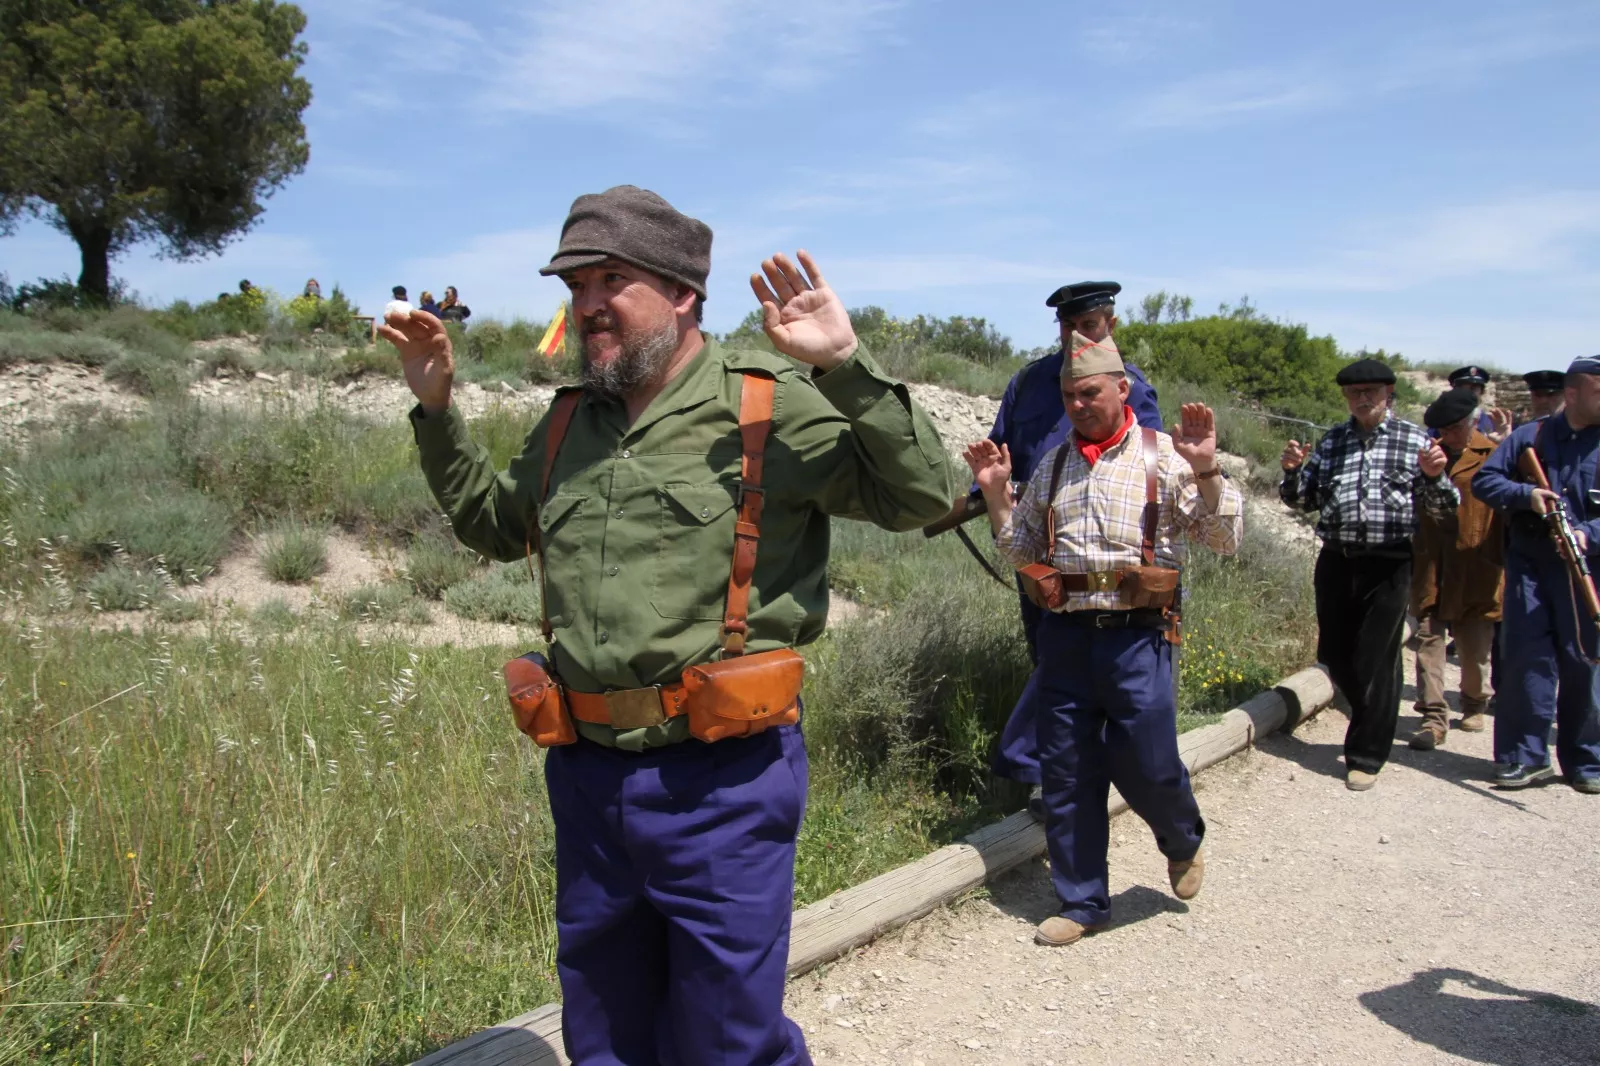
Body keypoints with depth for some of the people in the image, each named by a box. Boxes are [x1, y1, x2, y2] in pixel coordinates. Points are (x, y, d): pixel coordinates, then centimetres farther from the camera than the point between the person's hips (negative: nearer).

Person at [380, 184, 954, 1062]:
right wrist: (436, 408, 15)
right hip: (586, 779, 6)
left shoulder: (773, 408, -9)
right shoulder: (569, 423, 9)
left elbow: (920, 497, -13)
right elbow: (495, 527, 24)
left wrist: (846, 368, -25)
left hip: (721, 782, -6)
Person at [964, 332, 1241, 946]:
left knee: (1145, 765, -2)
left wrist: (1206, 470, -18)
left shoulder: (1164, 457, -1)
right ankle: (1082, 902, 25)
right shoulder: (1052, 467, 13)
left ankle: (1183, 841, 34)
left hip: (1136, 636, -4)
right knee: (1066, 774, 8)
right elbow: (1021, 551, 19)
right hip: (1064, 634, 4)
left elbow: (1225, 540, -4)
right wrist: (995, 493, 6)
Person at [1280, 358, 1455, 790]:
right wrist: (1292, 471, -7)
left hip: (1389, 565, -4)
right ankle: (1374, 719, 39)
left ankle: (1366, 755, 13)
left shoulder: (1415, 440, 2)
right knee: (1334, 656, 12)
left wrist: (1435, 477, -18)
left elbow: (1442, 510, 2)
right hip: (1336, 562, 4)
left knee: (1375, 662, 0)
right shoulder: (1331, 441, 11)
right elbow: (1301, 499, 13)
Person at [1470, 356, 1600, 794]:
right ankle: (1525, 754, 10)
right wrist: (1525, 494, -12)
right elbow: (1484, 480, 4)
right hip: (1529, 565, 0)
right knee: (1527, 659, 1)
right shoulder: (1530, 437, 7)